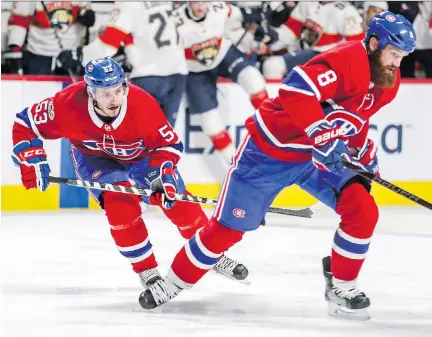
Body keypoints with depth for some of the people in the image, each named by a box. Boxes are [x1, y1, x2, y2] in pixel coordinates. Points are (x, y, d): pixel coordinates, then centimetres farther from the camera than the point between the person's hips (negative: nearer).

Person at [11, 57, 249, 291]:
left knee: (176, 202, 0)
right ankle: (147, 272, -11)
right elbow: (25, 123, -23)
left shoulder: (142, 104, -36)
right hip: (95, 158, -1)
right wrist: (31, 161, -30)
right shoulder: (69, 104, -36)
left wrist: (162, 175, -37)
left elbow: (168, 143, -23)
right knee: (119, 201, -25)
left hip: (143, 154, 1)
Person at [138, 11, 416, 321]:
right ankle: (175, 281, 21)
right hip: (271, 151, -7)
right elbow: (296, 89, -40)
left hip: (318, 156, 7)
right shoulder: (347, 60, -27)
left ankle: (342, 287, 5)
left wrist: (365, 154, 10)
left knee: (362, 210, -12)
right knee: (228, 227, 1)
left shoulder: (387, 81, 1)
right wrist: (322, 136, -42)